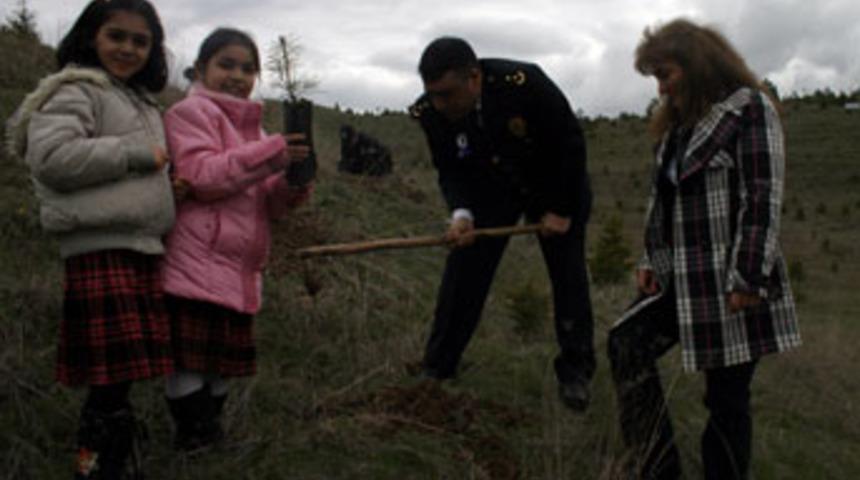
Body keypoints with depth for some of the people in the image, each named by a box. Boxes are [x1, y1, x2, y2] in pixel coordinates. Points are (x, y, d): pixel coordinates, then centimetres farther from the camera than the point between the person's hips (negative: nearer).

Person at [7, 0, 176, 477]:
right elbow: (51, 157, -19)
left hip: (142, 250, 9)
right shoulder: (77, 89, -3)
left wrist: (171, 179, 15)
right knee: (110, 384, -9)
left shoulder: (140, 102, 25)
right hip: (101, 251, -9)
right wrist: (137, 153, -14)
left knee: (118, 383, 11)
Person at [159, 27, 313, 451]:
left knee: (222, 361, 15)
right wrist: (270, 156, -23)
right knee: (188, 364, -7)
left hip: (237, 270, 8)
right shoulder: (190, 111, -2)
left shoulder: (250, 124, 22)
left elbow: (264, 201, 21)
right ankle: (195, 439, 2)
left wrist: (288, 189, -2)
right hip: (196, 267, -8)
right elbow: (200, 175, -18)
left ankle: (207, 437, 27)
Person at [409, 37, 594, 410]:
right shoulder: (429, 112, -24)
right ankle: (436, 369, 8)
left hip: (553, 183, -2)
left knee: (569, 276, -1)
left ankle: (575, 373, 15)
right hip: (489, 189, 3)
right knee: (464, 271, -4)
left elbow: (571, 142, -23)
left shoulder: (524, 82, -36)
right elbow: (450, 171, -11)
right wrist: (461, 214, -32)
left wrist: (561, 210, -19)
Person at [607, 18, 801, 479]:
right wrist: (651, 260, 10)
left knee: (726, 397, -1)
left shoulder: (749, 109, -8)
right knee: (626, 343, -2)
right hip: (682, 281, 8)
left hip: (730, 285, -8)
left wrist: (747, 281, -19)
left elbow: (763, 199, -14)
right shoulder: (677, 125, 15)